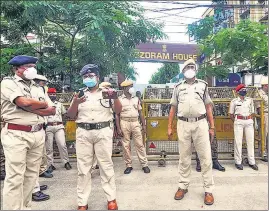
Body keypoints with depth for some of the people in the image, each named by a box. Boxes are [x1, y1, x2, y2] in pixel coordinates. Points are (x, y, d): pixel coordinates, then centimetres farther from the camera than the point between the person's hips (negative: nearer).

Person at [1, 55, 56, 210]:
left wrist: (31, 109, -7)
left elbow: (52, 110, 9)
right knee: (15, 177, -3)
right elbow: (24, 102, -18)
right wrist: (43, 104, 1)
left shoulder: (38, 88, 17)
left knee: (31, 175, 11)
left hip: (38, 134, 6)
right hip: (16, 134, -6)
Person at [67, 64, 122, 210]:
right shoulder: (80, 94, 10)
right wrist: (75, 102, -11)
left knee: (106, 165, 5)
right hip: (83, 133, 2)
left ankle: (111, 198, 20)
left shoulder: (106, 92, 6)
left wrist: (115, 97, -16)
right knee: (83, 168, 7)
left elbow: (118, 110, 1)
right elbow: (70, 115, 7)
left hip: (103, 132, -2)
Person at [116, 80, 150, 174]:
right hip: (124, 123, -2)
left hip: (135, 122, 2)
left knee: (140, 144, 3)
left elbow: (140, 113, 13)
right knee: (126, 145, 5)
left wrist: (143, 125, 9)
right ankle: (128, 165, 17)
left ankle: (144, 164, 12)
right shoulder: (119, 100, 1)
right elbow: (117, 115, -1)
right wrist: (118, 128, -7)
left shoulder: (136, 99, 11)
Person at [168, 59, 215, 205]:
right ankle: (183, 186, 21)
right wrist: (169, 127, 4)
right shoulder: (178, 87, 11)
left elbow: (208, 107, 9)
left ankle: (208, 190, 14)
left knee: (205, 157, 2)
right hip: (183, 124, 1)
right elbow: (173, 108, 10)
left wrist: (212, 126, 3)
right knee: (184, 157, 9)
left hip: (200, 124, 0)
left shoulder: (203, 85, 10)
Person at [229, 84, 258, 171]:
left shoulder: (250, 100, 11)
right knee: (238, 142, -3)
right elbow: (231, 114, 5)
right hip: (239, 122, -3)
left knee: (250, 141, 5)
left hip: (249, 122, 3)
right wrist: (236, 122, 0)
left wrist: (250, 120, 5)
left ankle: (251, 162, 14)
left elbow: (252, 112, 15)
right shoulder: (234, 101, 2)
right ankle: (238, 162, 4)